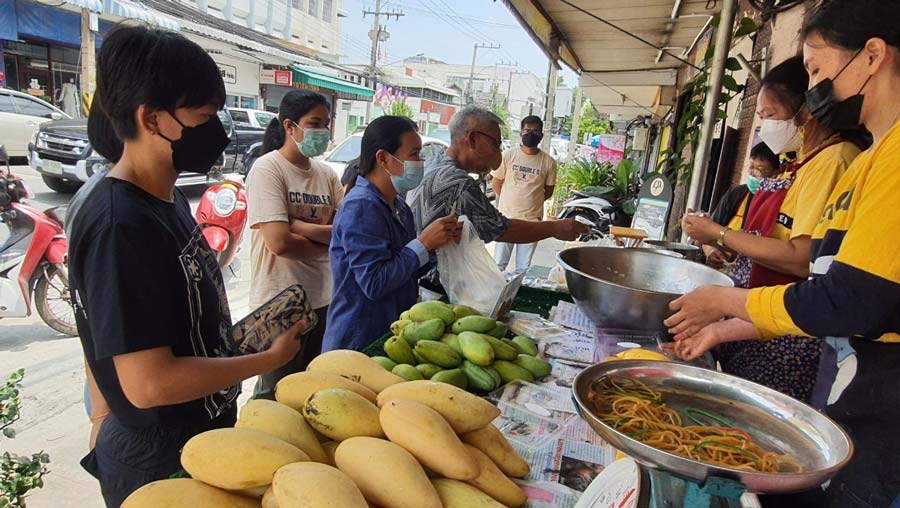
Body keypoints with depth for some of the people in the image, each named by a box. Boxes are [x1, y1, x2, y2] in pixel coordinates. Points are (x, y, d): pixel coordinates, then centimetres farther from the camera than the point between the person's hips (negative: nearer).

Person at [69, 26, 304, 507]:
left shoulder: (168, 197, 1)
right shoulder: (118, 228, -27)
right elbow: (149, 384, -27)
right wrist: (270, 357, -19)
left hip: (203, 433, 8)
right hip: (157, 464, -8)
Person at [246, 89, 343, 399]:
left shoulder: (326, 174, 7)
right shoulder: (267, 169, -11)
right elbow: (279, 242, -21)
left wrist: (300, 226, -16)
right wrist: (327, 244, -6)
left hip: (323, 300, 7)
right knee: (276, 394, 11)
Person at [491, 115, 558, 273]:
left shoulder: (548, 162, -3)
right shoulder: (508, 155, -4)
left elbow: (548, 191, 7)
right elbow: (496, 183, 4)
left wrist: (530, 201, 3)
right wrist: (509, 203, 7)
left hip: (532, 220, 0)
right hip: (506, 218, 0)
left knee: (523, 268, 11)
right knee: (499, 264, 10)